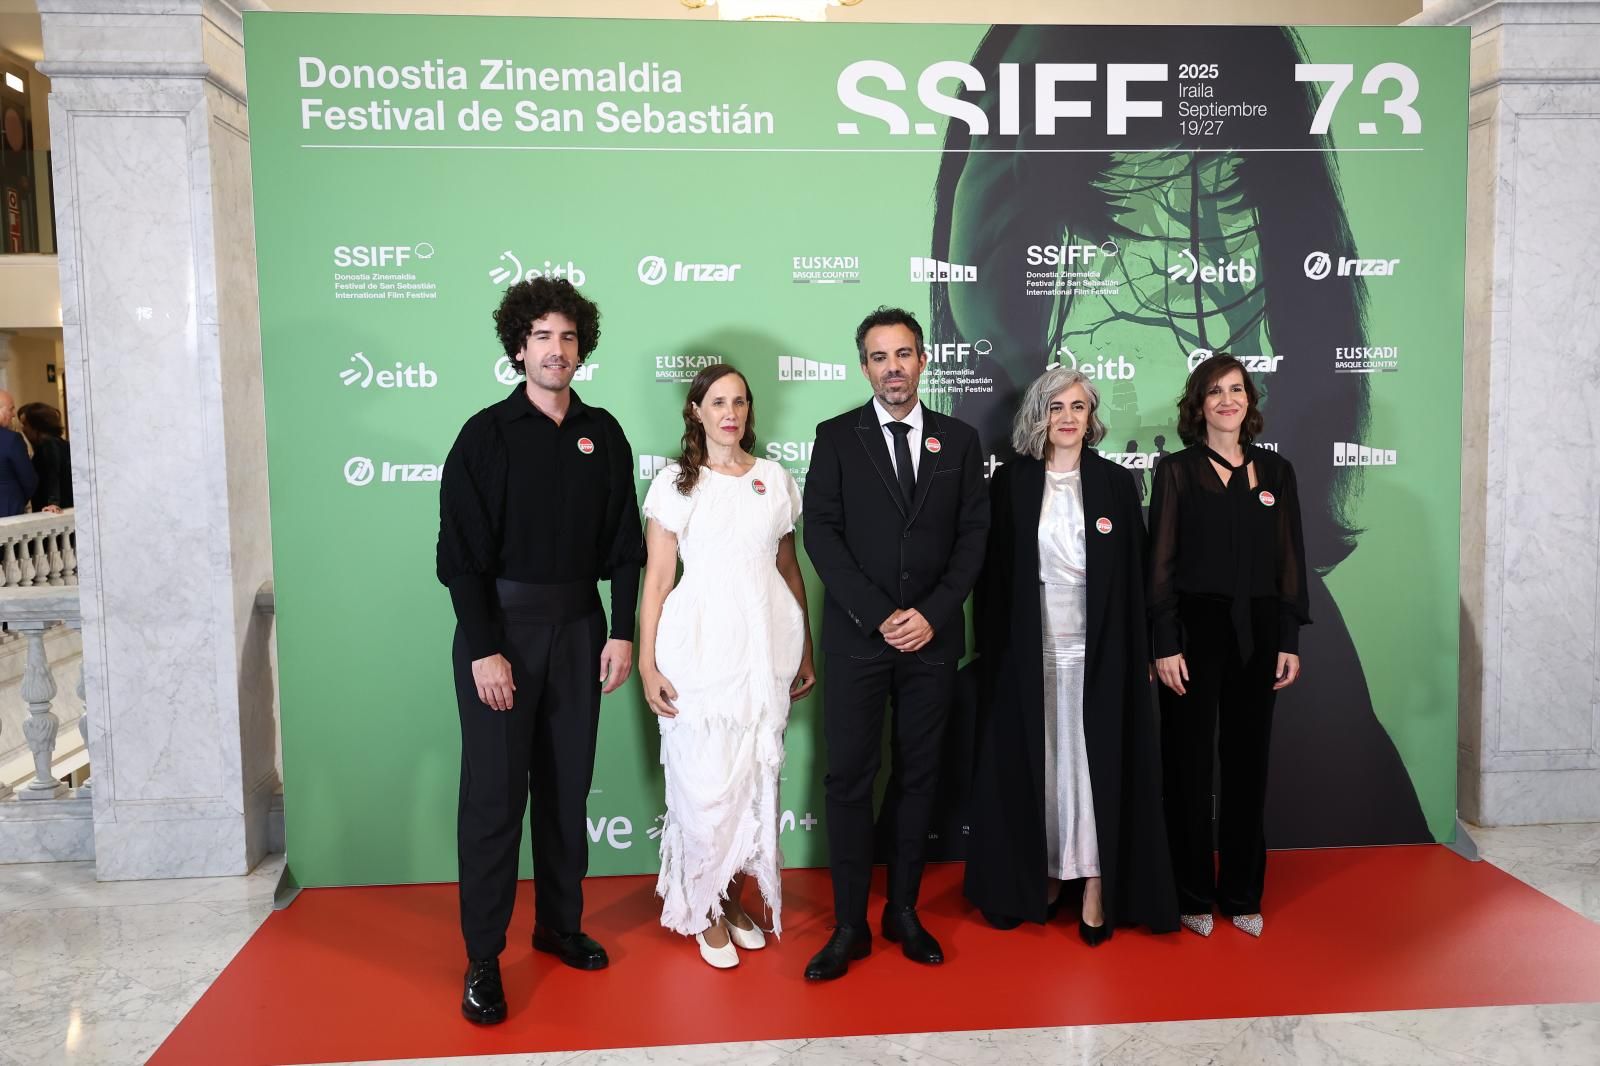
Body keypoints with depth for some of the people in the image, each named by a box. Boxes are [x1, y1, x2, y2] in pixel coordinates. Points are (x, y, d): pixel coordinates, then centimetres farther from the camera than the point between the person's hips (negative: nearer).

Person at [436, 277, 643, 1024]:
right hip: (500, 626, -3)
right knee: (493, 792, 1)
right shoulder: (486, 433, -5)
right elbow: (461, 552, -8)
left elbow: (623, 541, 7)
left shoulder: (602, 433, 6)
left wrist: (621, 631, 1)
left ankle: (560, 925, 28)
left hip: (578, 626, 4)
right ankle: (482, 957, 12)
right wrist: (484, 649, -14)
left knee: (567, 784, 12)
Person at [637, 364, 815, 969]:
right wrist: (647, 664, -6)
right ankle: (705, 911, 18)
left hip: (768, 645, 3)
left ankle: (735, 895, 26)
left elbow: (790, 569, 13)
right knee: (706, 783, -1)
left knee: (757, 778, 8)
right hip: (702, 645, -3)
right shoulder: (675, 483, 1)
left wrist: (807, 652, 13)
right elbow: (656, 580, -1)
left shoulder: (776, 479, 10)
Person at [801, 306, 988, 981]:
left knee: (918, 774, 9)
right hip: (856, 636, -2)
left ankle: (903, 911, 22)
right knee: (850, 777, 0)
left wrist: (931, 613, -9)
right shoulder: (836, 437, 3)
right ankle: (849, 925, 10)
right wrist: (880, 616, -12)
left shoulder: (958, 440, 9)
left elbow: (973, 535, 4)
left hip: (932, 637, 2)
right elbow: (822, 534, -4)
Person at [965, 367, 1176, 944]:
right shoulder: (1009, 483, 3)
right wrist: (992, 648, -1)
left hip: (1099, 648, 0)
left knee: (1097, 761, 1)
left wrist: (1137, 652, 0)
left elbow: (1134, 575, 5)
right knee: (1034, 761, 5)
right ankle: (1042, 874, 18)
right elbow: (993, 575, 3)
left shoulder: (1117, 483, 4)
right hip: (1028, 649, 0)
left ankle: (1096, 886, 9)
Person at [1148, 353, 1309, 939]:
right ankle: (1193, 896, 17)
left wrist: (1289, 641, 2)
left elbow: (1290, 560, 8)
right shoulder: (1177, 470, 0)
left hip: (1257, 632, 3)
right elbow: (1160, 562, -4)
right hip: (1194, 627, -3)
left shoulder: (1275, 471, 9)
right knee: (1189, 763, 4)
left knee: (1248, 760, 10)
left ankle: (1242, 895, 23)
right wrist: (1164, 645, -10)